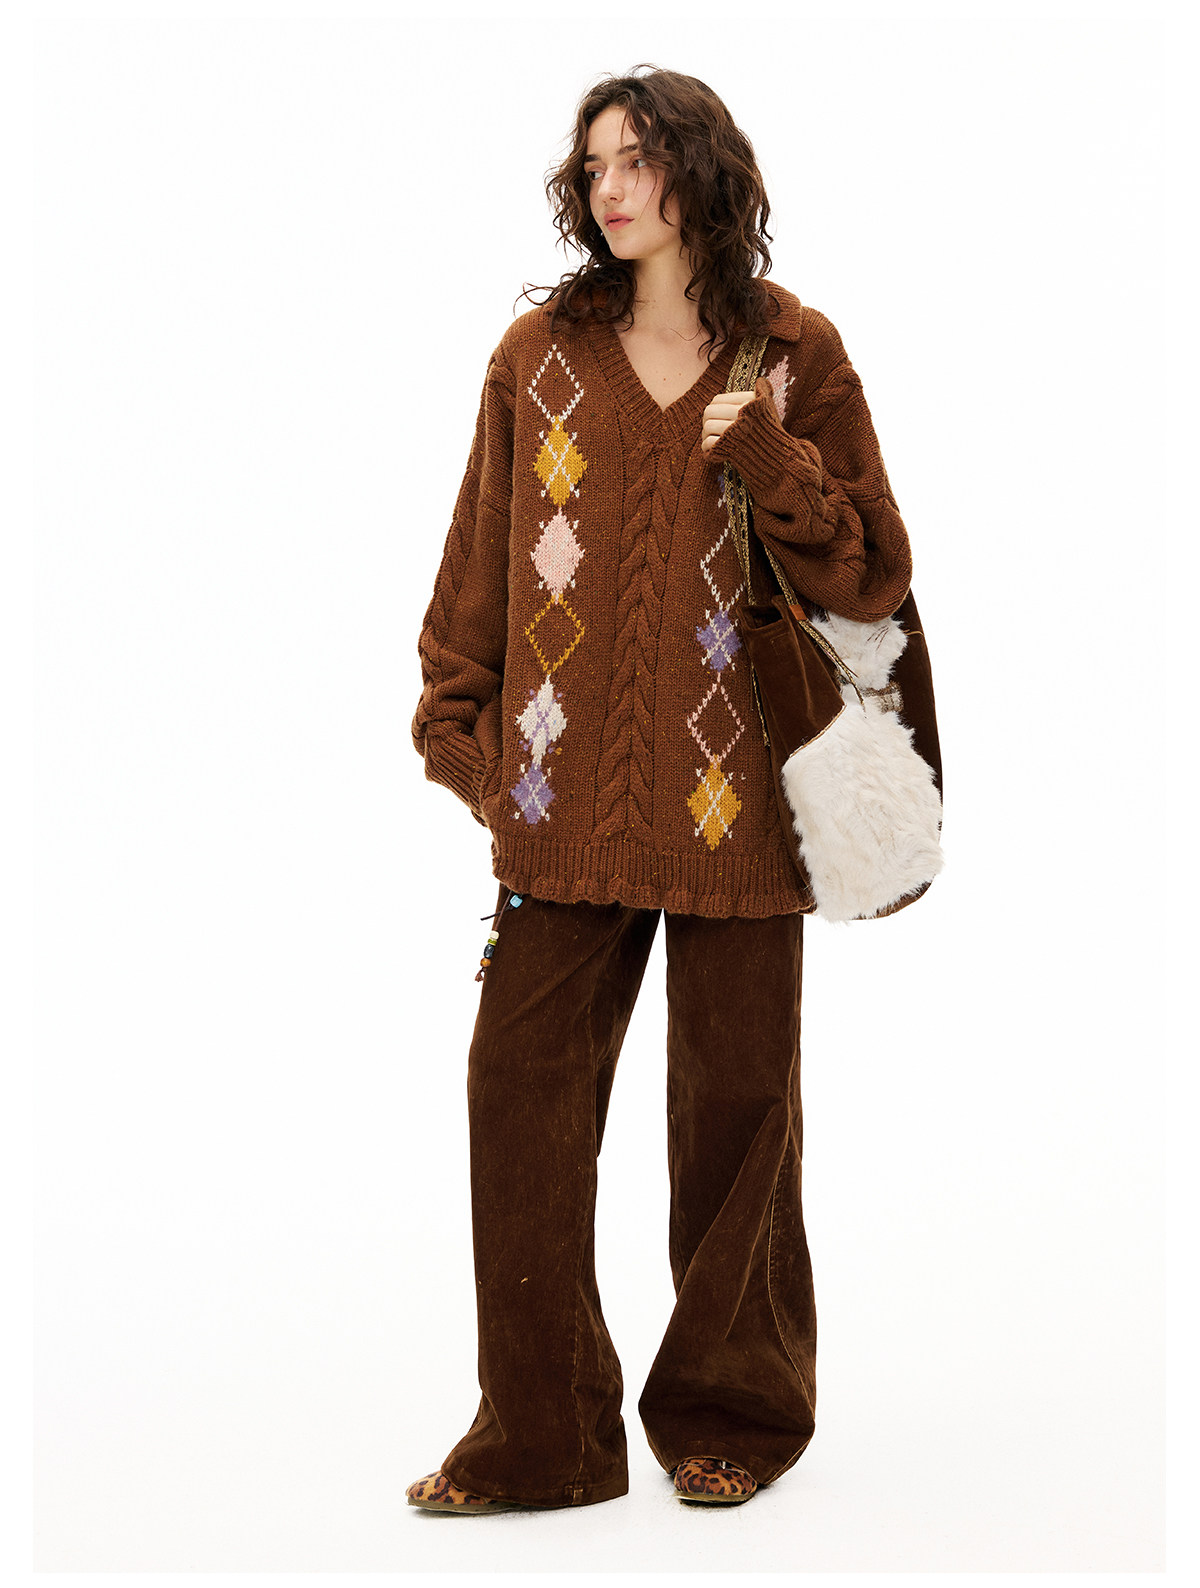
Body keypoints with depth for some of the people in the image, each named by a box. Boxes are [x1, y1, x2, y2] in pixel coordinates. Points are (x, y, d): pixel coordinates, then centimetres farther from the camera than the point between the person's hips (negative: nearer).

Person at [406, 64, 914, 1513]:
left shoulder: (794, 357, 2)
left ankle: (732, 1415, 24)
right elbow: (479, 563, 12)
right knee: (521, 1084, -2)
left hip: (734, 797, -2)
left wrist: (768, 462, -13)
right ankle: (539, 1437, 10)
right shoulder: (542, 354, 7)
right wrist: (457, 728, 7)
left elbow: (872, 579, 1)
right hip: (571, 796, 2)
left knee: (735, 1102, 6)